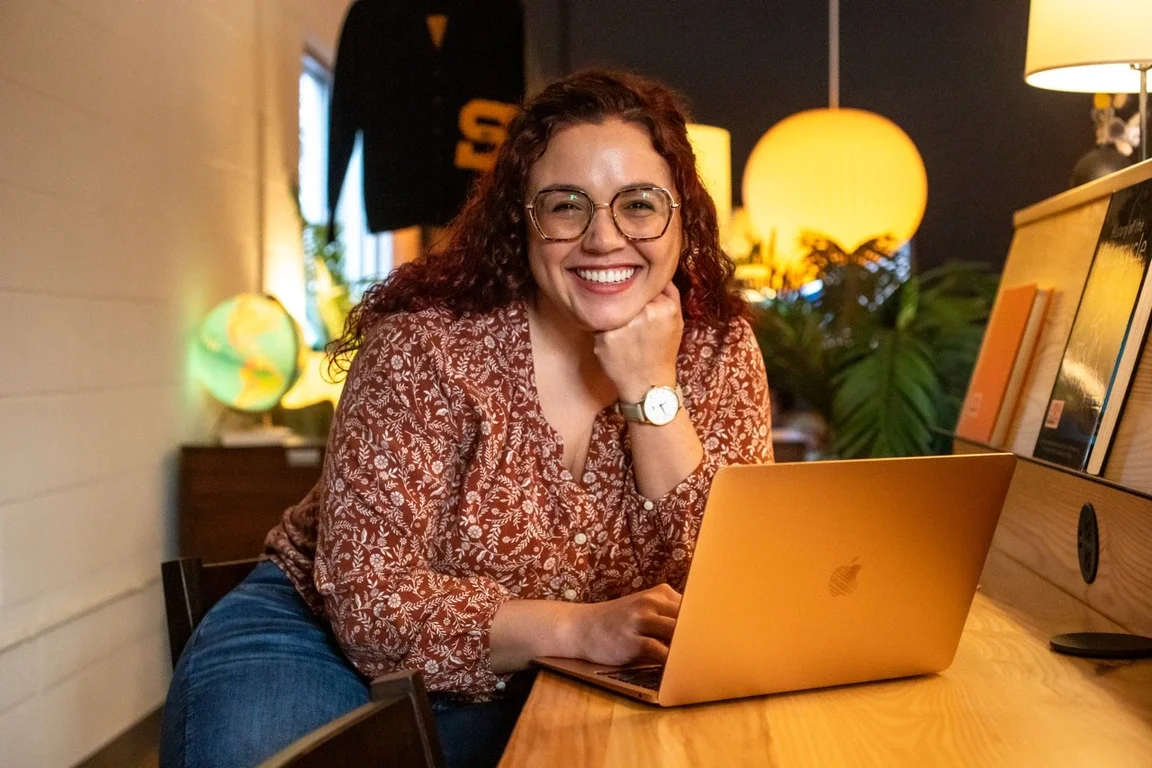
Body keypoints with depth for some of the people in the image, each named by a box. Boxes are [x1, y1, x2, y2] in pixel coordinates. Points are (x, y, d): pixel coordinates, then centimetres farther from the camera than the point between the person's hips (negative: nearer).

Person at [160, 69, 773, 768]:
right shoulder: (426, 343, -18)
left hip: (523, 692, 3)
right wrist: (580, 627, -34)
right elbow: (371, 594, -21)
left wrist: (651, 389, -23)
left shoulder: (718, 348, -8)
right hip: (334, 641, -3)